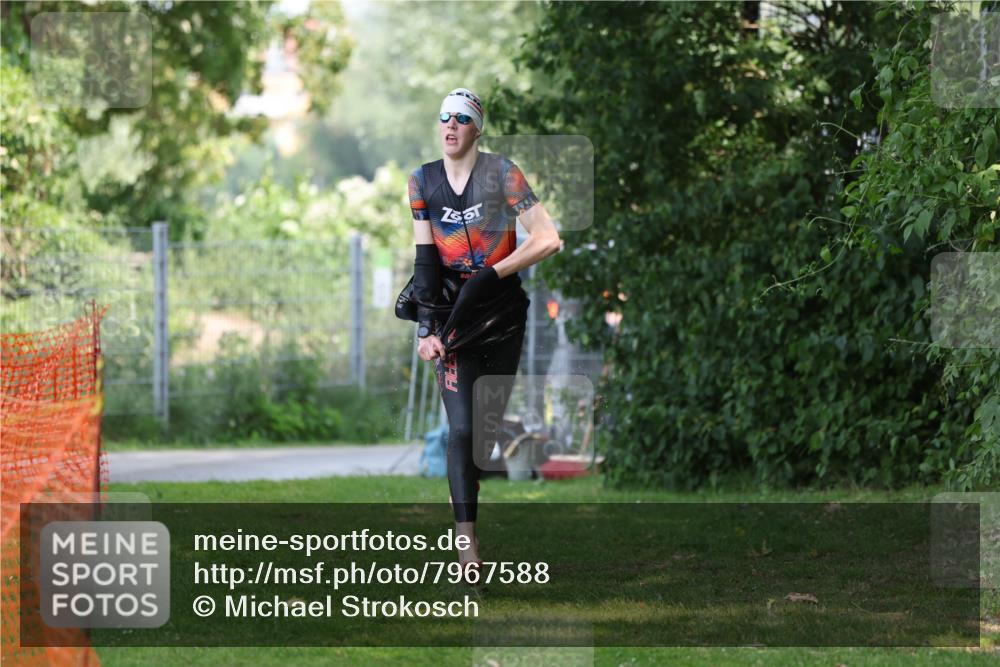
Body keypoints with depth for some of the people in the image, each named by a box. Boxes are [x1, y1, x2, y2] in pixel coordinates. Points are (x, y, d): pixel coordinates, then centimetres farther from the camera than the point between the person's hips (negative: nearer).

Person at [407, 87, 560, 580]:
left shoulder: (501, 173, -6)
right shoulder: (422, 181, 2)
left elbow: (547, 239, -12)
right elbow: (425, 258, -1)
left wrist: (488, 277, -17)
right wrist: (425, 327, -11)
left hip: (504, 306, 0)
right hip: (454, 313, 0)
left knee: (490, 422, 5)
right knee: (461, 426, -12)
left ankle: (468, 496, 28)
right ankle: (466, 543, -20)